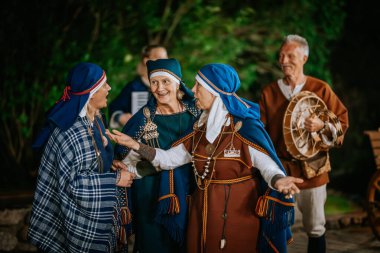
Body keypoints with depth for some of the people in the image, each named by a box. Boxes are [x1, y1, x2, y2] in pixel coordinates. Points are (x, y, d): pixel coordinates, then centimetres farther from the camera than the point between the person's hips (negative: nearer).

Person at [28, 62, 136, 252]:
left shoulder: (93, 119, 1)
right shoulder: (71, 133, -27)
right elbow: (74, 182, -26)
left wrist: (110, 163, -3)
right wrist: (115, 179, -20)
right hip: (80, 218, -9)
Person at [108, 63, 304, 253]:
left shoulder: (246, 128, -15)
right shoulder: (200, 129, 6)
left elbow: (269, 167, -19)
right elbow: (169, 159, 10)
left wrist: (279, 182, -42)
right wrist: (134, 145, -1)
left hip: (238, 217, -6)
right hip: (203, 215, 6)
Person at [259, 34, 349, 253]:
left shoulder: (321, 89, -1)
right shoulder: (270, 92, 5)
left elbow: (342, 122, 3)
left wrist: (322, 126, -17)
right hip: (280, 169, 2)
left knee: (315, 229, 6)